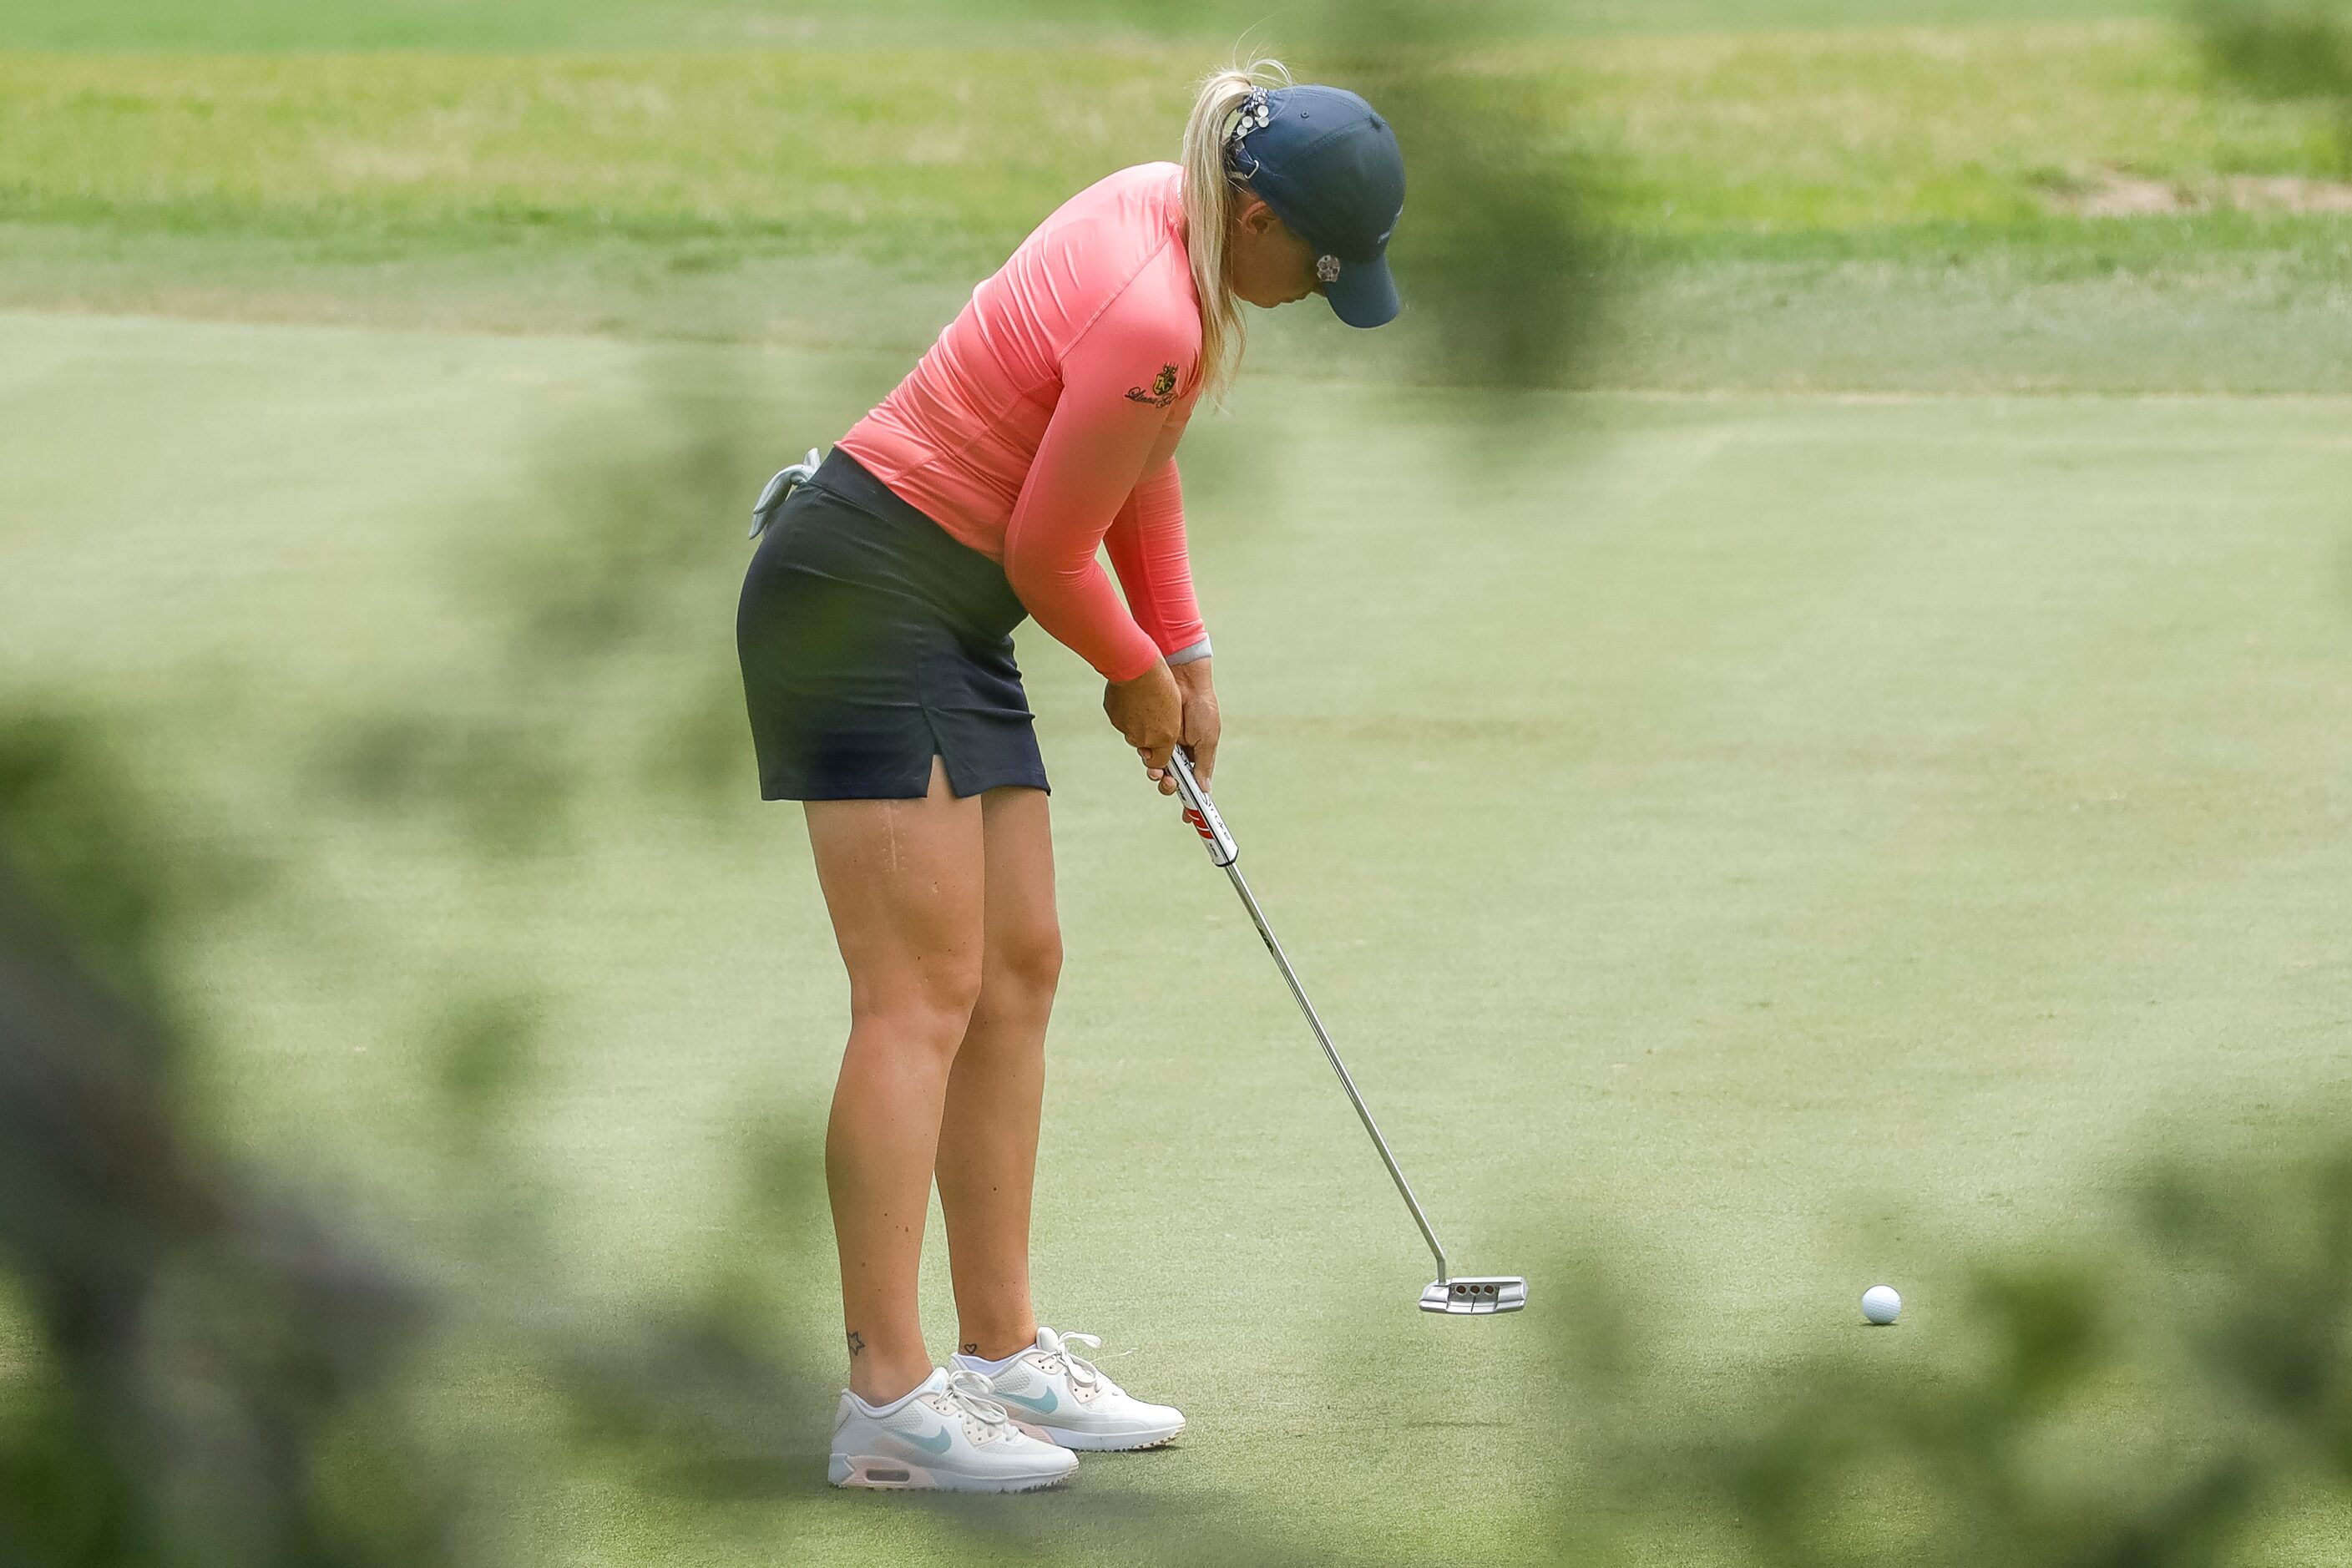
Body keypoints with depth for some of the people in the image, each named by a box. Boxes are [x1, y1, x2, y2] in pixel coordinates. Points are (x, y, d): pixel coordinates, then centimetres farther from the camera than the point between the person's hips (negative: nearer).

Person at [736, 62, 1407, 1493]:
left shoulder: (1160, 204, 3)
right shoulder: (1148, 324, -26)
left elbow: (1137, 469, 18)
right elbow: (1048, 555, -15)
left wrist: (1184, 653, 19)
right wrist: (1139, 676, 4)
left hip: (953, 622, 10)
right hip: (861, 601, -10)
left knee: (1018, 974, 9)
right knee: (924, 995, -13)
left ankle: (1006, 1357, 13)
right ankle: (889, 1398, -15)